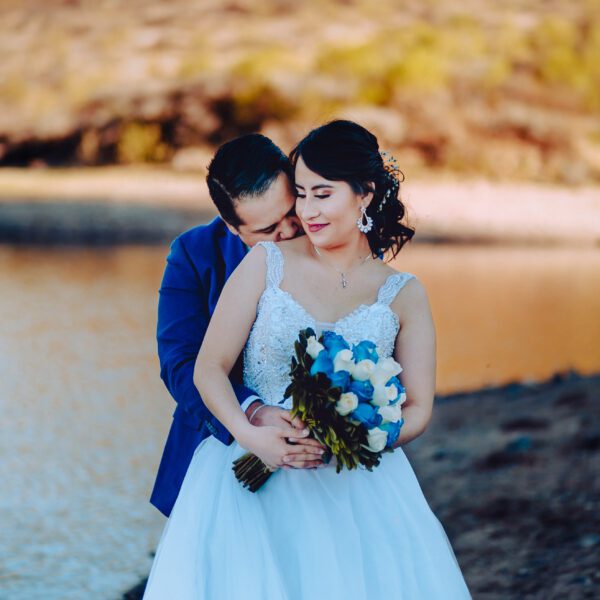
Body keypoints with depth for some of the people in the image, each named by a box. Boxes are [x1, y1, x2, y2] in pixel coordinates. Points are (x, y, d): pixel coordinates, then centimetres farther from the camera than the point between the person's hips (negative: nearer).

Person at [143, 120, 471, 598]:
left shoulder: (403, 294, 6)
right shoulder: (266, 264, 3)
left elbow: (418, 410, 3)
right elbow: (210, 368, 0)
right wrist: (250, 435, -18)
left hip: (356, 483, 1)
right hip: (255, 469, -1)